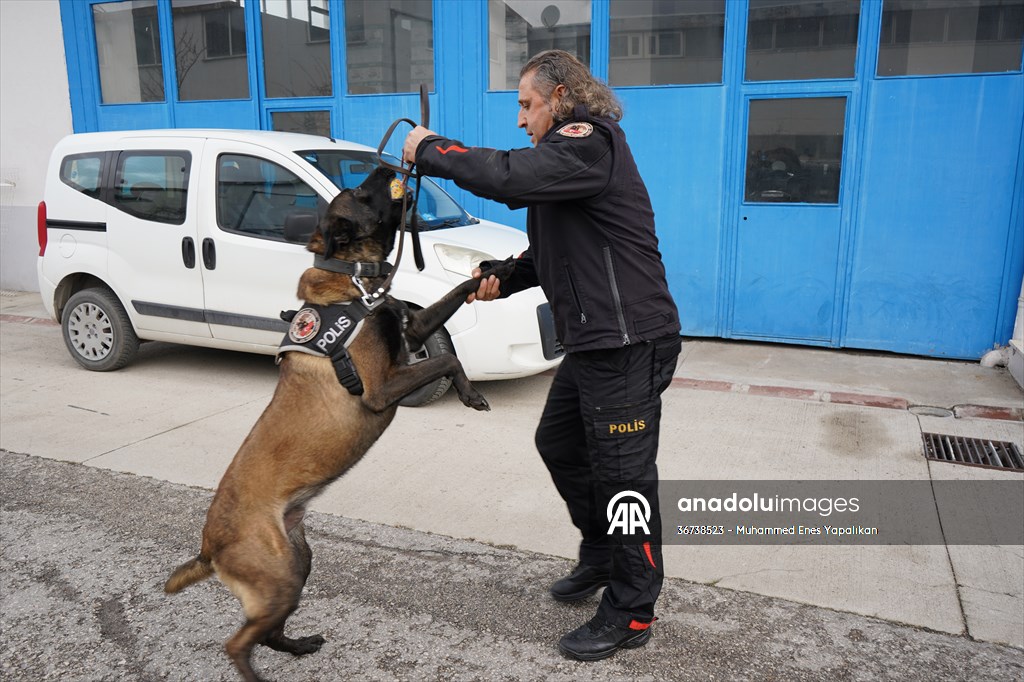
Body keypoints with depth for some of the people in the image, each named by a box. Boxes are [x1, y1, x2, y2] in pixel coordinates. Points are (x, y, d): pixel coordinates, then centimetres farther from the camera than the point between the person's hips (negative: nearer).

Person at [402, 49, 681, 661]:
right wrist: (503, 281, 4)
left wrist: (429, 148, -14)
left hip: (628, 342, -11)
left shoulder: (589, 144, -14)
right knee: (558, 443, 21)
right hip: (594, 342, 11)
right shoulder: (570, 152, 19)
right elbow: (548, 253, 21)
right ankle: (601, 558, 40)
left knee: (623, 473, -1)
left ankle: (632, 613, 17)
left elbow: (505, 176, -29)